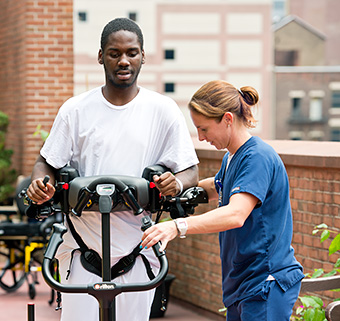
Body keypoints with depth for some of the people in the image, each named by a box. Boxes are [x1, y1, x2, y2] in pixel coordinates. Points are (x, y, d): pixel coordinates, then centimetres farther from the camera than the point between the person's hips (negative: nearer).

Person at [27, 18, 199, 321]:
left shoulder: (163, 110, 3)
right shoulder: (75, 110, 5)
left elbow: (191, 171, 3)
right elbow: (47, 162, 10)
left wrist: (176, 183, -20)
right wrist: (40, 183, -13)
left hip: (137, 248, 0)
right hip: (82, 244, 0)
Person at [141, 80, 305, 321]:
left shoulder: (258, 158, -19)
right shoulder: (231, 158, 12)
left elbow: (236, 215, -33)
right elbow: (216, 188, 34)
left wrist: (177, 226, -43)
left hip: (267, 284, -10)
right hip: (240, 283, 10)